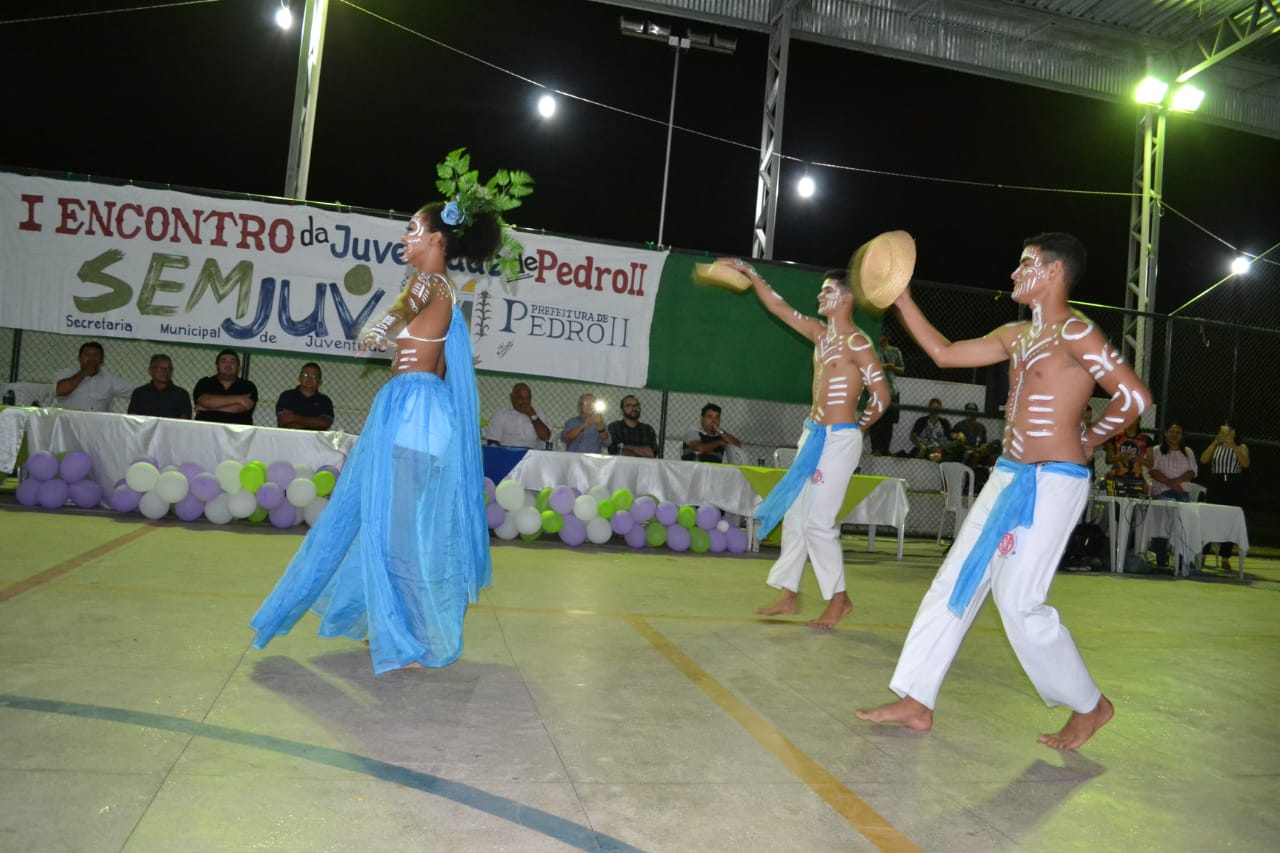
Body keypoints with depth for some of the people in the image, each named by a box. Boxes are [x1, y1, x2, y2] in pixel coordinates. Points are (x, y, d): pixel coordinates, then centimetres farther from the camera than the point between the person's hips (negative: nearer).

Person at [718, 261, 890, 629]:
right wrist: (750, 272, 16)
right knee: (795, 515, 9)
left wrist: (856, 426, 1)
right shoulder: (819, 332, 11)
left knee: (818, 521, -7)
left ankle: (840, 599, 9)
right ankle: (789, 595, 18)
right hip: (812, 434, 8)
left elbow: (881, 395, -11)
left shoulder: (856, 342, -11)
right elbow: (779, 308, 18)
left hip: (839, 440, -8)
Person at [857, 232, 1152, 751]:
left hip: (1052, 482, -9)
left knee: (1019, 602, -6)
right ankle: (917, 702, 11)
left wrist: (1085, 443, -3)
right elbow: (944, 354, 19)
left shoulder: (1075, 332, -11)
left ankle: (1090, 706, 17)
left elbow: (1135, 397, -15)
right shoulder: (1016, 335, 14)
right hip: (1008, 475, 9)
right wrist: (902, 300, 18)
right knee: (953, 584, 5)